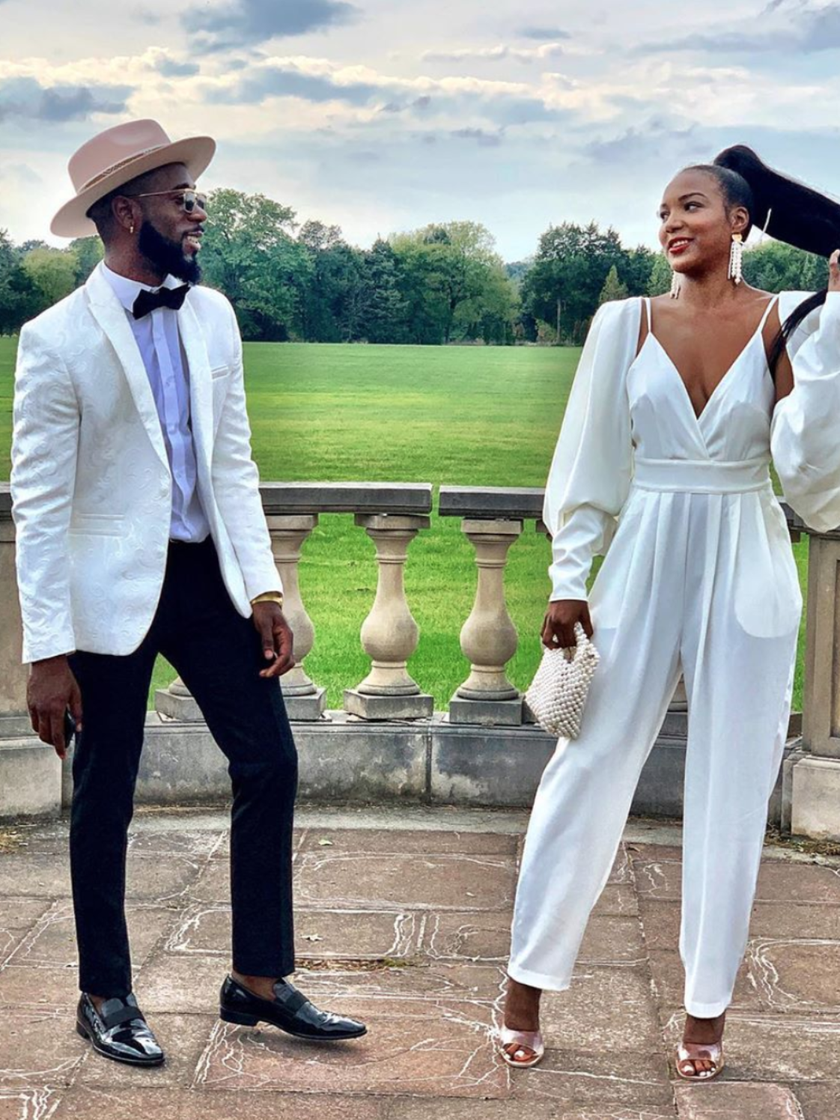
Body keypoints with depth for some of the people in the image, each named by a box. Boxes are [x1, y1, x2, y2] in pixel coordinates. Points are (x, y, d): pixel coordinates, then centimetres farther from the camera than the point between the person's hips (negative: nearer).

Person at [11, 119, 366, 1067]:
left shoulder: (211, 314, 5)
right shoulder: (57, 340, -12)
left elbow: (232, 460, 10)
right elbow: (39, 504, -12)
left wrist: (263, 588, 3)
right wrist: (48, 652, -14)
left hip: (207, 572, 5)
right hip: (111, 590, -5)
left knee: (269, 764, 4)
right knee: (105, 800, 7)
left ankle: (259, 980, 19)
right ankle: (105, 998, 26)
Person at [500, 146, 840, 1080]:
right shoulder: (626, 323, 1)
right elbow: (589, 459, 2)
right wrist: (567, 578, -1)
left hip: (745, 579, 0)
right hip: (641, 568, 1)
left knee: (731, 791, 7)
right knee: (588, 772, 4)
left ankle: (706, 1007, 21)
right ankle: (526, 984, 17)